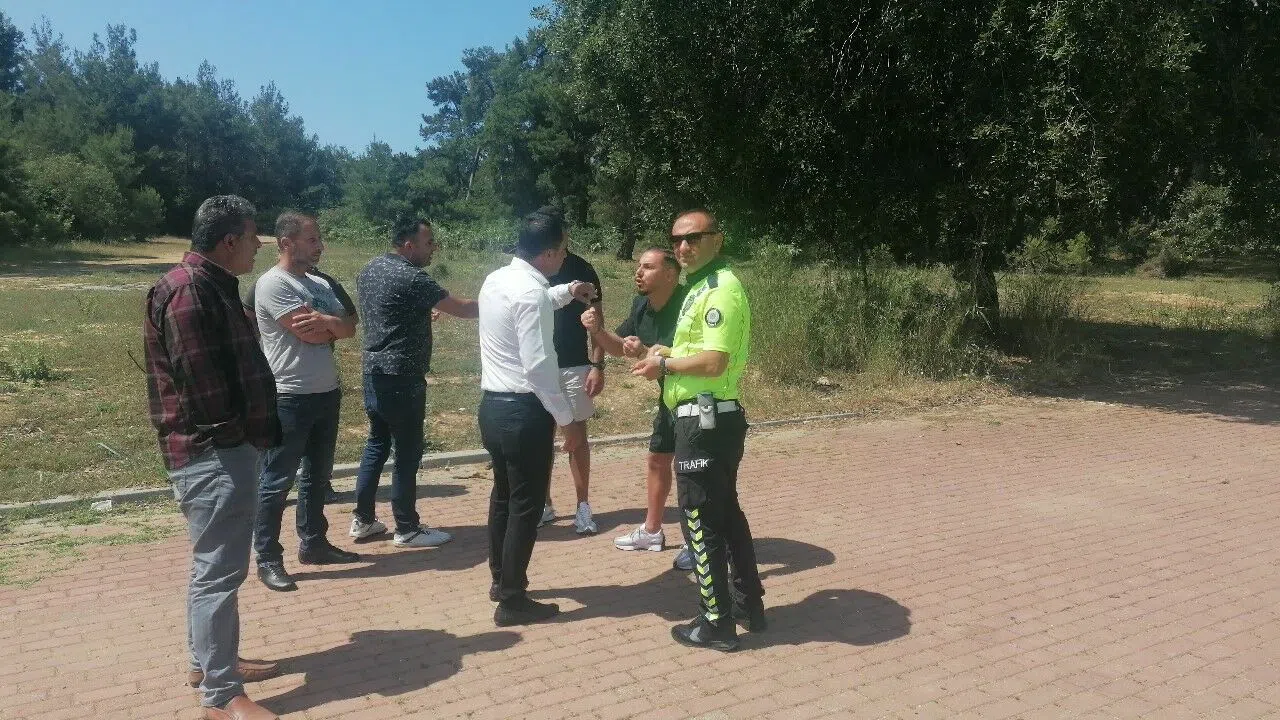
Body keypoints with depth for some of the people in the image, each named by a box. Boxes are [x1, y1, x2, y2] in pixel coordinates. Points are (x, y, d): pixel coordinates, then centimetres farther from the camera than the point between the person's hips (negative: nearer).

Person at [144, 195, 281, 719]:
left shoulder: (212, 284, 14)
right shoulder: (189, 290, -20)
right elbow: (202, 380, -23)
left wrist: (251, 432, 12)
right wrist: (244, 432, -11)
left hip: (227, 445, 11)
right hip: (213, 452, -11)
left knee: (215, 567, 20)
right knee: (219, 571, -3)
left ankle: (208, 661, 35)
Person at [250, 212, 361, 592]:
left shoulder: (321, 283, 11)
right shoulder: (272, 284, -14)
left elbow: (349, 328, 2)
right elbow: (311, 334, -21)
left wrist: (324, 320, -17)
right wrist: (334, 324, -2)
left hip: (326, 392, 8)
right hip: (289, 398, -8)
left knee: (317, 474, 17)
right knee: (277, 480, 2)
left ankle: (313, 543, 31)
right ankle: (268, 559, 12)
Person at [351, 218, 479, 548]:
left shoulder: (370, 269, 10)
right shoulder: (411, 278, -18)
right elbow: (462, 308, -17)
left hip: (374, 371, 9)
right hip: (402, 377, -9)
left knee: (376, 444, 17)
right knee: (407, 452, 1)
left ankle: (363, 520, 24)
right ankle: (407, 529, 10)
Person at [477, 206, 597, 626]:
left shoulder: (496, 280, 7)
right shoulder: (532, 294, -22)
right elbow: (539, 367, -24)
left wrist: (565, 293, 26)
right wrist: (566, 419, -16)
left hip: (493, 405, 10)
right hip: (523, 411, -9)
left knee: (504, 493, 22)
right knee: (526, 505, 3)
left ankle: (500, 579, 38)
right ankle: (512, 601, 15)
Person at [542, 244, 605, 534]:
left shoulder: (582, 270, -3)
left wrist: (598, 365, -9)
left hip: (574, 367, -2)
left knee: (577, 435, 4)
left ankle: (583, 507, 12)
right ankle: (544, 505, 19)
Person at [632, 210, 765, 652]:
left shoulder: (721, 288, -18)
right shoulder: (702, 286, 15)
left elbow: (714, 362, -25)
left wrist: (665, 364, -11)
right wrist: (669, 352, 7)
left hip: (705, 420, -11)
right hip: (712, 417, 11)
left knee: (701, 520, 0)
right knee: (726, 512, 19)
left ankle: (717, 624, 12)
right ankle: (750, 603, 32)